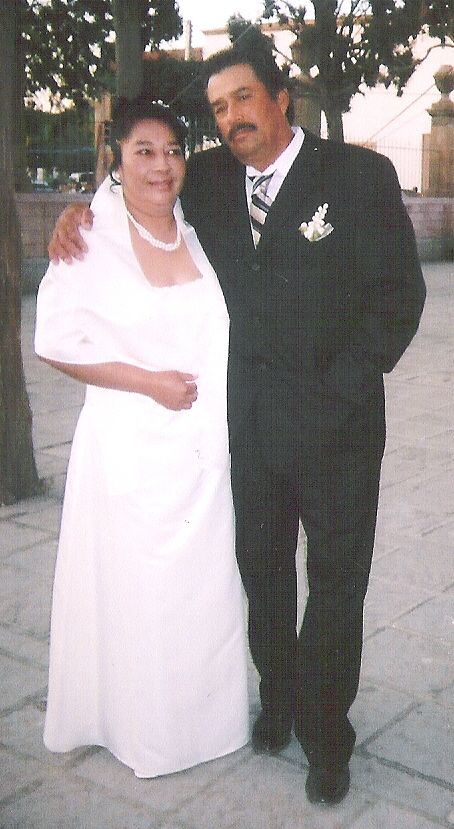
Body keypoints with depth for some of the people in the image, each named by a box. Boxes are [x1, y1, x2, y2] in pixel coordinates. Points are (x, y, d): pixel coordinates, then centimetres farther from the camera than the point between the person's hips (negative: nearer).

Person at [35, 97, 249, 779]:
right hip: (128, 447, -4)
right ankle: (137, 726, 31)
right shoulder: (91, 240, -9)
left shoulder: (199, 231, 6)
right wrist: (149, 382, -14)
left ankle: (202, 712, 37)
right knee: (132, 588, 7)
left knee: (206, 583, 14)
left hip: (203, 445, 5)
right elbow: (56, 342, -10)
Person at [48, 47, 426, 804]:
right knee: (262, 568, 15)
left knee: (336, 578, 8)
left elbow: (398, 293, -8)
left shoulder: (360, 176, -6)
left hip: (335, 421, -3)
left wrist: (340, 387, -14)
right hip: (248, 420, 4)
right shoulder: (209, 180, 6)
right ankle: (278, 697, 37)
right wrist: (80, 209, 3)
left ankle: (324, 732, 26)